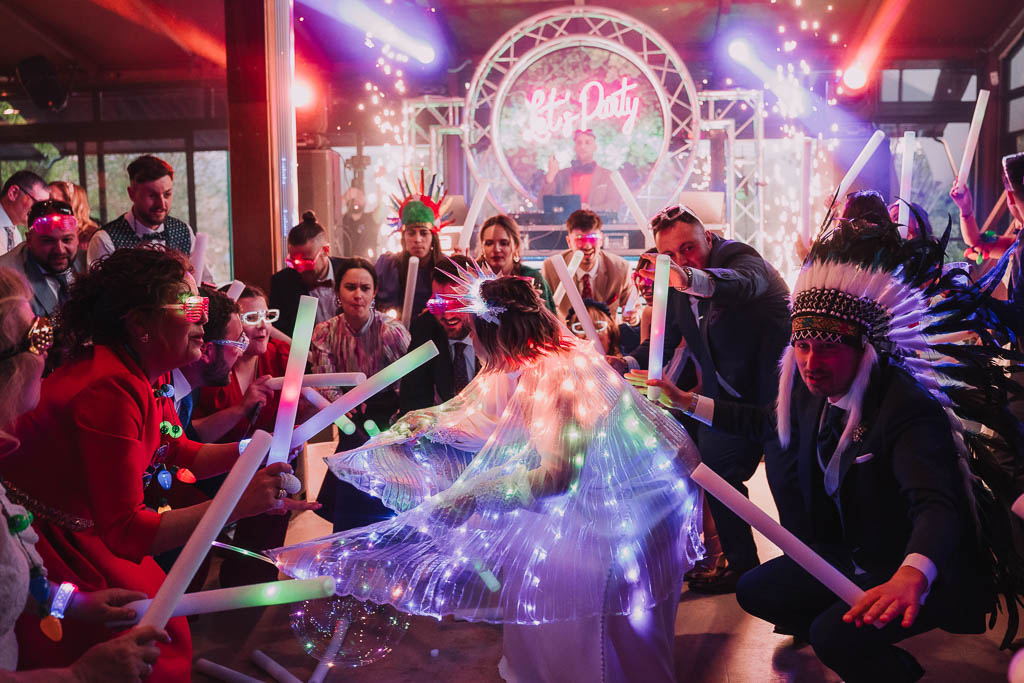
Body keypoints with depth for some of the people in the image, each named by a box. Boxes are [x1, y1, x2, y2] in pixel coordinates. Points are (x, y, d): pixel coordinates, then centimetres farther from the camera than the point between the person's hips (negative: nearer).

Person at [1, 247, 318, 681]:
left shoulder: (152, 372, -3)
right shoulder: (111, 390, -30)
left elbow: (178, 454, 10)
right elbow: (124, 531, -32)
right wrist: (238, 504, -39)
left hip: (87, 528, 8)